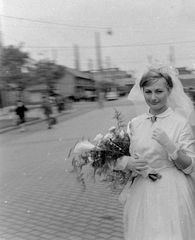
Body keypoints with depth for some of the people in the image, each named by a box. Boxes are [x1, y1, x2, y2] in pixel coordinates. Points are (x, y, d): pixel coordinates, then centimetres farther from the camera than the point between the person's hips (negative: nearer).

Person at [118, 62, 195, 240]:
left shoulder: (181, 123, -6)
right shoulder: (135, 124, 3)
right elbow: (120, 156, 11)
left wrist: (169, 144, -21)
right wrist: (126, 162, -11)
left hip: (171, 196, -3)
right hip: (141, 196, 3)